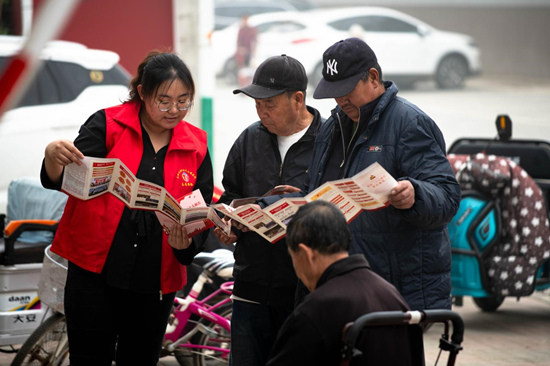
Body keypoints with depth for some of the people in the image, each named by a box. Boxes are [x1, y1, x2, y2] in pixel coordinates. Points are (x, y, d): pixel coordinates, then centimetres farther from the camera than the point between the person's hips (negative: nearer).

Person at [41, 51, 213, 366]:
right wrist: (55, 157, -36)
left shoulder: (196, 146, 6)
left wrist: (186, 244, -15)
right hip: (96, 272, -3)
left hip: (155, 281, 3)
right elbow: (59, 181, -12)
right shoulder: (107, 125, -4)